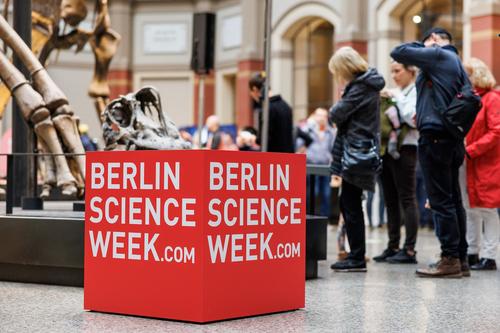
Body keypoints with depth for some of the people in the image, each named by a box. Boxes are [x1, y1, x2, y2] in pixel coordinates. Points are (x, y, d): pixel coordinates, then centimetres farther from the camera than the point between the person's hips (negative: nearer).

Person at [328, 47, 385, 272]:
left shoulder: (360, 88, -13)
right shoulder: (368, 85, 16)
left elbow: (337, 115, -14)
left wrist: (334, 110, 4)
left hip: (356, 153, -10)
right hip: (361, 150, 10)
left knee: (350, 205, -6)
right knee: (348, 203, 12)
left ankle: (357, 258, -3)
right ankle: (356, 255, 16)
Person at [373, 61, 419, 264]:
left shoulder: (417, 92, -4)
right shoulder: (398, 94, 19)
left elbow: (413, 118, -17)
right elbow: (384, 120, 19)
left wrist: (395, 99, -13)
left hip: (405, 150, -8)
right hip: (388, 150, 8)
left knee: (407, 199, -7)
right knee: (390, 200, 8)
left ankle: (409, 249, -6)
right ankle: (393, 246, 13)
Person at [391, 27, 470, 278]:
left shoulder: (437, 55, -7)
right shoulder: (458, 64, 20)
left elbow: (398, 53, -7)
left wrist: (422, 45, 10)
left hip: (435, 138, -9)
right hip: (454, 140, 9)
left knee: (441, 201, -7)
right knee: (453, 200, 10)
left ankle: (450, 259, -7)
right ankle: (461, 259, 13)